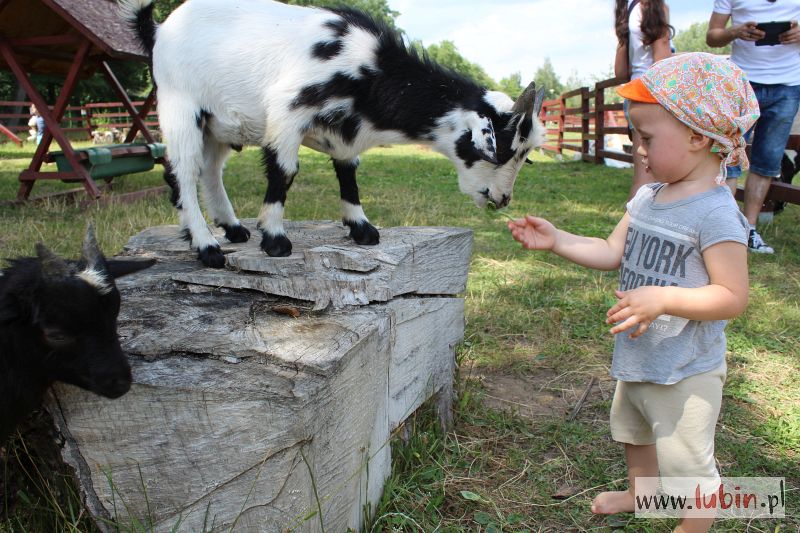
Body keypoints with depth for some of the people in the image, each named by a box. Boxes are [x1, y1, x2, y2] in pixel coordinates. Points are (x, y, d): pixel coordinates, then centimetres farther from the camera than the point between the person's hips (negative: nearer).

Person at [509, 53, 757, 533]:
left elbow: (733, 297, -25)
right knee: (632, 432, 30)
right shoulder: (649, 197, 0)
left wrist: (663, 298, -36)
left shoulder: (715, 213, -24)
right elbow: (612, 253, 4)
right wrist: (555, 240, -5)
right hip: (637, 358, 9)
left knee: (688, 462, 7)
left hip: (685, 372, -9)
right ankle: (640, 493, 56)